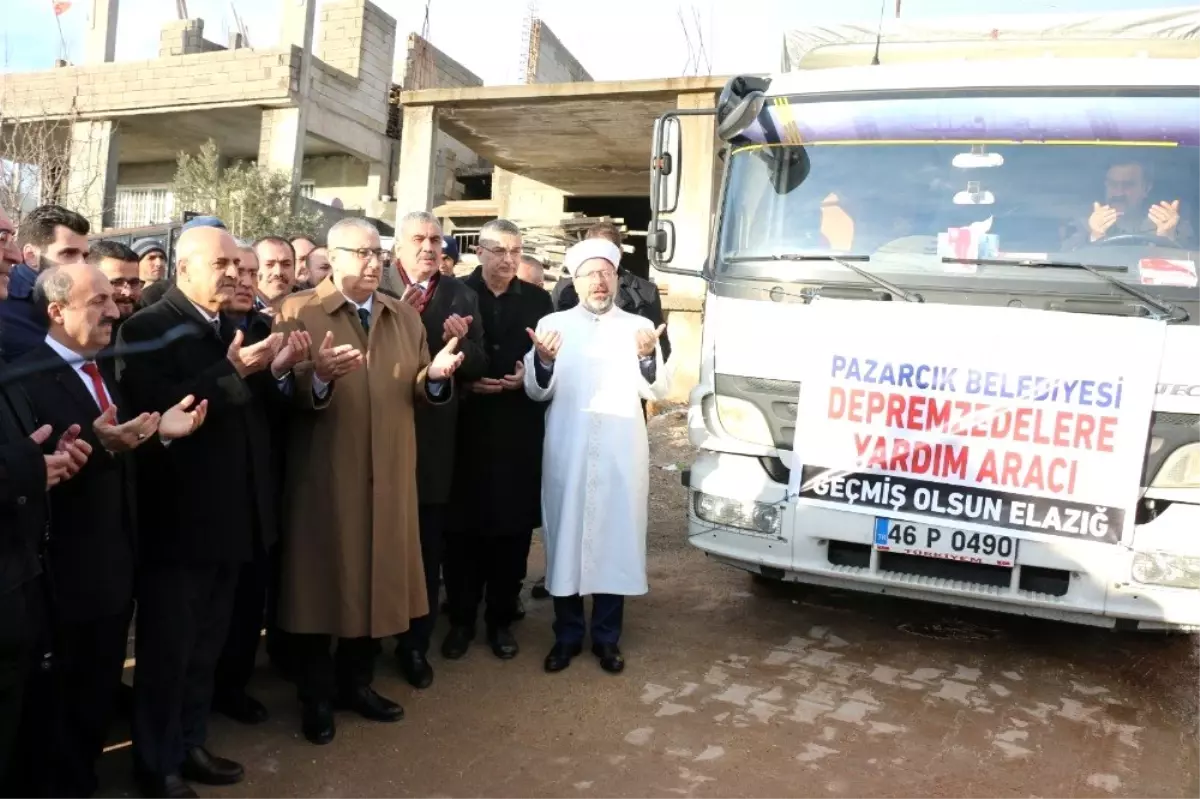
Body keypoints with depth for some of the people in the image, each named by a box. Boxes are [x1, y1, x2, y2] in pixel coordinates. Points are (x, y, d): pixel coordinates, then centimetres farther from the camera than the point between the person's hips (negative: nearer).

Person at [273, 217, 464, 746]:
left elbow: (419, 394, 9)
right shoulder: (297, 312, -4)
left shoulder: (406, 316, 11)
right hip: (323, 475, -4)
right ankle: (316, 696, 23)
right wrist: (319, 376, -31)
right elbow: (284, 394, -12)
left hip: (388, 475, 5)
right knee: (321, 579, 6)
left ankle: (357, 682, 31)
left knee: (376, 579, 12)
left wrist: (435, 376, -12)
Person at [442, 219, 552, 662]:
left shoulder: (537, 300, 7)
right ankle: (461, 619, 21)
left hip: (518, 432, 1)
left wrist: (528, 377, -12)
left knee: (513, 530, 7)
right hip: (466, 428, -1)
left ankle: (501, 620, 23)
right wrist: (464, 382, -14)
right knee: (462, 529, 5)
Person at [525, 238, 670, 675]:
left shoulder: (639, 327, 7)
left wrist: (647, 357, -20)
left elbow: (657, 392, -1)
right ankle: (567, 636, 20)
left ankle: (607, 638, 20)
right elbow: (538, 392, 1)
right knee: (566, 538, 5)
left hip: (622, 452, 0)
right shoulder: (553, 324, 6)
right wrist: (543, 359, -19)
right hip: (567, 451, 0)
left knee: (616, 538, 5)